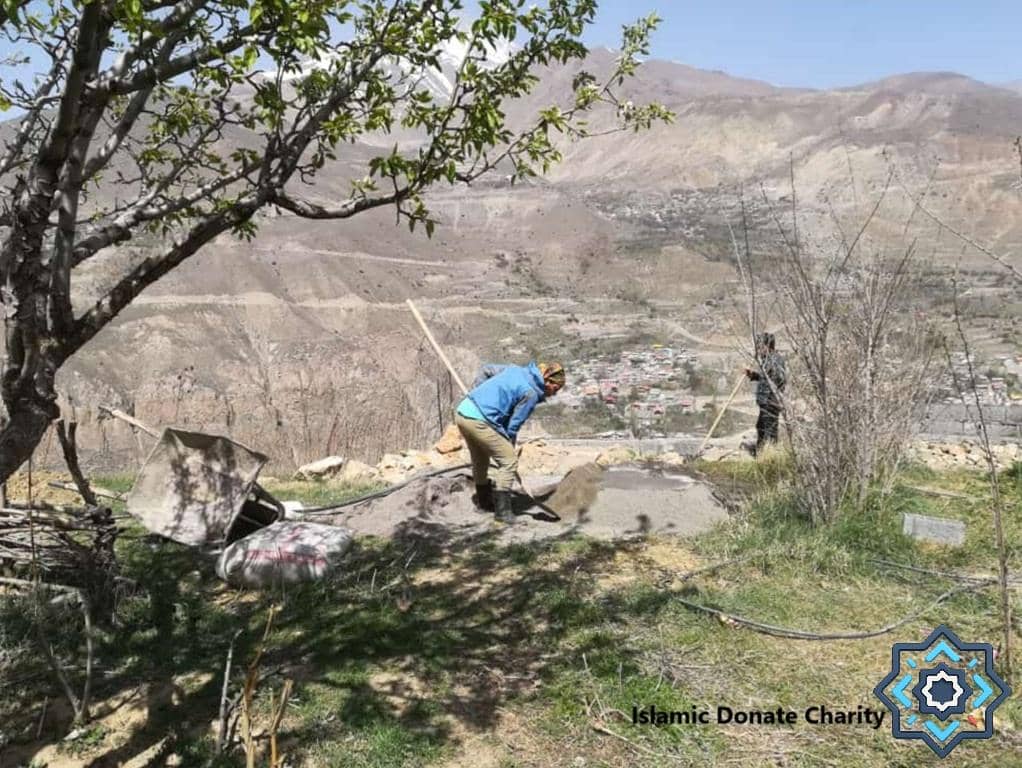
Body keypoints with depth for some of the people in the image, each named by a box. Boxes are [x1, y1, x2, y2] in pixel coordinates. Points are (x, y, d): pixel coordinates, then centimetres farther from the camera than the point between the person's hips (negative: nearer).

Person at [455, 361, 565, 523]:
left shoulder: (517, 370, 14)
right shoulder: (531, 393, -9)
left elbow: (486, 370, 24)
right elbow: (513, 425, -5)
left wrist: (475, 392, 27)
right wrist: (509, 448, 8)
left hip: (462, 411, 9)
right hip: (479, 421, -9)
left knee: (480, 459, 26)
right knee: (509, 461, 0)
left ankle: (483, 502, 43)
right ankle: (502, 511, 2)